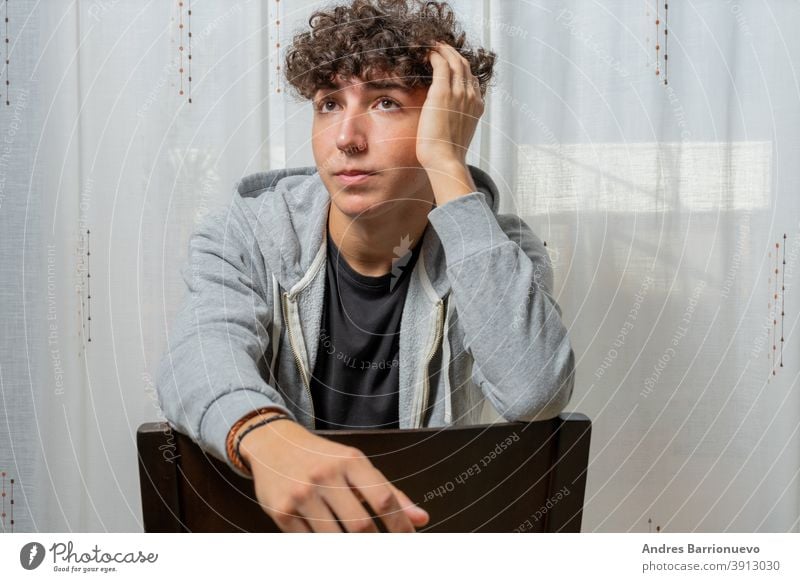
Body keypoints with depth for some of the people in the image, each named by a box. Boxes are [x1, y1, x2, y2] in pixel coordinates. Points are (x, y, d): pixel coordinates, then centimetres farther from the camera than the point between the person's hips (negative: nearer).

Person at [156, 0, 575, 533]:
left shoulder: (495, 251, -9)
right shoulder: (248, 236, -7)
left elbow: (534, 395, -28)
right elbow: (203, 351, -25)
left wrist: (446, 165, -27)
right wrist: (264, 435, -48)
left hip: (433, 517, -2)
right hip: (280, 521, 3)